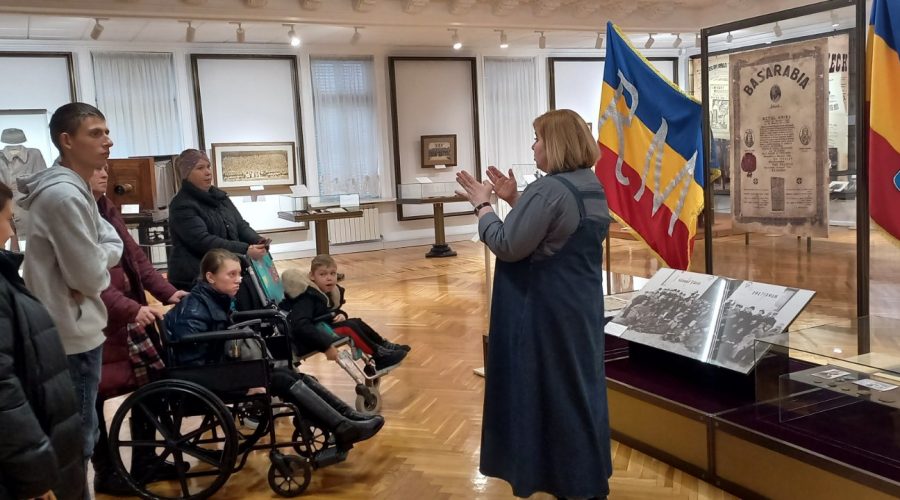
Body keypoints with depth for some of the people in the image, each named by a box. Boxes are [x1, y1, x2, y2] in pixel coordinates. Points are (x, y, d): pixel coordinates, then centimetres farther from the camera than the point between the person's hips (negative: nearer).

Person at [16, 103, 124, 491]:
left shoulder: (73, 188, 11)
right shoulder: (64, 195, -22)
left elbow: (113, 244, 10)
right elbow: (90, 276, -21)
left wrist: (97, 259, -9)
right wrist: (100, 267, -1)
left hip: (75, 329, 10)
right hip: (73, 335, -10)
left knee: (75, 434, 22)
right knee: (77, 438, 2)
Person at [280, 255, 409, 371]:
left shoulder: (331, 292, 3)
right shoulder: (307, 297, -24)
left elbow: (331, 312, 20)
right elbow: (301, 326, -36)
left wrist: (341, 315, -5)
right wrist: (326, 346, -39)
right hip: (305, 340, -9)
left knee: (357, 322, 1)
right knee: (350, 327, -21)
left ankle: (384, 346, 6)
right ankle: (380, 356, -17)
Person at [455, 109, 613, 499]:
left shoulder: (548, 190, -21)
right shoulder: (593, 187, 9)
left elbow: (507, 246, -21)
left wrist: (483, 205, -9)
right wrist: (514, 201, 9)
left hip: (545, 310, -10)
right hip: (580, 305, 10)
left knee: (546, 389, 3)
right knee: (578, 383, 18)